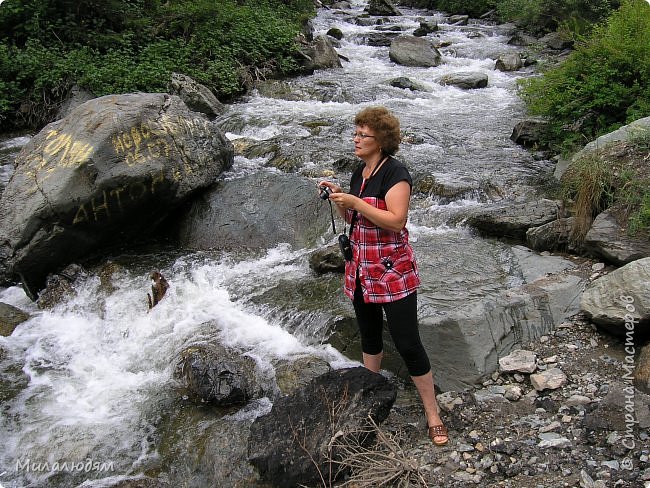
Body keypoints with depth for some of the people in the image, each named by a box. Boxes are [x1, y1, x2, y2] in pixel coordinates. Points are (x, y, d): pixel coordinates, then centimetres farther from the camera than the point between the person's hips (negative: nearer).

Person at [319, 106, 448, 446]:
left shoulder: (395, 173, -15)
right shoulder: (359, 172, 10)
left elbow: (396, 220, -24)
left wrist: (354, 201, -25)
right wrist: (338, 199, -1)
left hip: (392, 273, -8)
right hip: (361, 271, 8)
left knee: (408, 344, -4)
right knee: (369, 338, 19)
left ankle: (432, 415, 9)